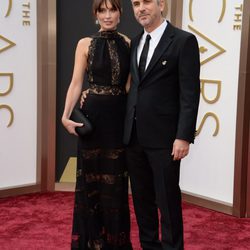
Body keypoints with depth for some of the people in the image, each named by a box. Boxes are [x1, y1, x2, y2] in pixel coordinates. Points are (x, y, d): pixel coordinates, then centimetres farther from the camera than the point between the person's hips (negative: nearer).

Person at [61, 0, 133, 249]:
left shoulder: (128, 43, 5)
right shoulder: (85, 44, 0)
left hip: (120, 116, 2)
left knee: (116, 178, 10)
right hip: (92, 115, -2)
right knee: (91, 176, 7)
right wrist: (66, 115, -15)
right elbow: (76, 83, -4)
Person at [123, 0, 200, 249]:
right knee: (141, 198, 14)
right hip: (134, 135, 6)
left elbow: (190, 93, -11)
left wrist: (184, 136, -16)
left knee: (167, 200, 3)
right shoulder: (135, 42, 14)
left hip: (163, 137, -6)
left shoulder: (184, 41, -6)